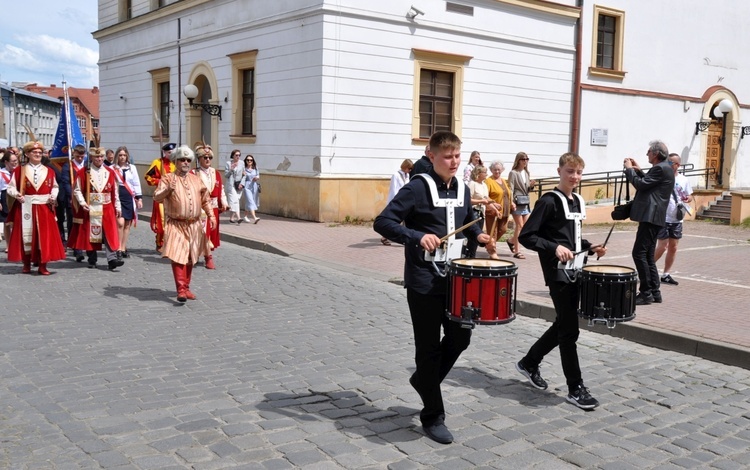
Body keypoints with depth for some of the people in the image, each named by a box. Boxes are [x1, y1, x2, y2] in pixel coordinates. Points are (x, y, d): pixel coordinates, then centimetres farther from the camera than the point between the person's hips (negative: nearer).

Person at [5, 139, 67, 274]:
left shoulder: (49, 171, 6)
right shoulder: (19, 170, 1)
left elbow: (55, 187, 16)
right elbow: (10, 187, 4)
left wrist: (53, 196, -3)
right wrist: (16, 194, -15)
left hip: (44, 208, 1)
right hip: (25, 208, -1)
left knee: (44, 235, 0)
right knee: (25, 234, 4)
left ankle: (42, 266, 8)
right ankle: (26, 264, 17)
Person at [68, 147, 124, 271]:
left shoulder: (110, 172, 8)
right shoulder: (83, 172, 0)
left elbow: (115, 192, 11)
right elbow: (77, 190, 0)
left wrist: (117, 207, 9)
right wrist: (83, 203, -13)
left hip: (107, 209, 1)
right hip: (89, 209, -1)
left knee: (110, 234, -7)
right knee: (90, 234, 5)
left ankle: (112, 259, -12)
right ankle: (92, 260, 16)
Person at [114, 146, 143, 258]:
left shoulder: (132, 168, 9)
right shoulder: (112, 168, 2)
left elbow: (136, 184, 9)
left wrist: (139, 198, 4)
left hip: (129, 198, 3)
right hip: (117, 198, -3)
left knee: (127, 224, 5)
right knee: (120, 223, -15)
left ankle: (123, 248, 14)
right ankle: (119, 248, -5)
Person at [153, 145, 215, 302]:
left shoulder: (196, 179, 12)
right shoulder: (168, 178, -2)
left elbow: (205, 200, 18)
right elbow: (156, 197, -14)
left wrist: (211, 215, 8)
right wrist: (168, 190, -31)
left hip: (194, 225, 5)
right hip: (176, 225, -5)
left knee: (190, 258, 11)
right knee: (177, 256, -15)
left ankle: (186, 287, 22)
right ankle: (180, 290, -15)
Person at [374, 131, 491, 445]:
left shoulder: (462, 190, 8)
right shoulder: (418, 188, -13)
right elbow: (382, 222, -17)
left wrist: (478, 235, 4)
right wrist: (417, 237, -30)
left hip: (455, 279, 7)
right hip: (424, 282, -6)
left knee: (460, 337, 11)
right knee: (429, 348, 2)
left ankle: (424, 380, 36)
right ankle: (433, 418, 16)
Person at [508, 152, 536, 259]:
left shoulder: (526, 173, 15)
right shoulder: (513, 173, -4)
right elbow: (511, 189, -10)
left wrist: (531, 186, -1)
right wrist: (511, 202, -20)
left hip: (526, 202, 7)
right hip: (517, 202, -7)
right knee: (520, 226, -5)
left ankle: (512, 241, 28)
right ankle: (517, 251, 2)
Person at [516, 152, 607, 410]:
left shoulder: (578, 201, 13)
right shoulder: (549, 201, -11)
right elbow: (525, 236, -15)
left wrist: (590, 247, 8)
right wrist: (554, 248, -25)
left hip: (575, 271, 8)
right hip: (558, 273, -8)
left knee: (563, 325, 14)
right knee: (569, 329, -4)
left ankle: (529, 363, 32)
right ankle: (575, 388, 5)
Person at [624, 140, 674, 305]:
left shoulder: (660, 169, -13)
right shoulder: (664, 168, 19)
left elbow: (641, 184, -17)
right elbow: (648, 183, 24)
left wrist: (629, 169, -5)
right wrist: (638, 170, 17)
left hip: (650, 217, -11)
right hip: (652, 217, 11)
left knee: (639, 253, -11)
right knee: (647, 256, 13)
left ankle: (646, 293, -8)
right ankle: (654, 292, 16)